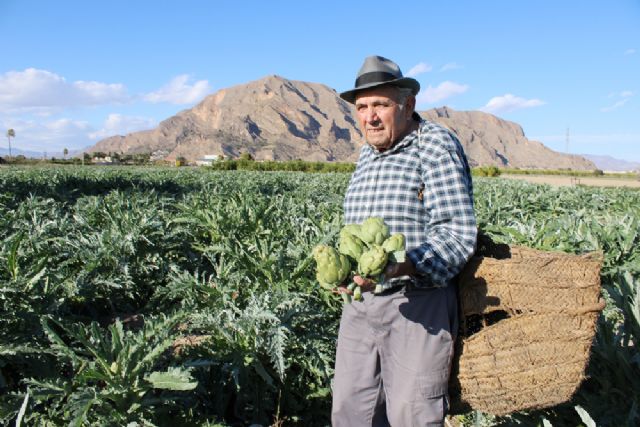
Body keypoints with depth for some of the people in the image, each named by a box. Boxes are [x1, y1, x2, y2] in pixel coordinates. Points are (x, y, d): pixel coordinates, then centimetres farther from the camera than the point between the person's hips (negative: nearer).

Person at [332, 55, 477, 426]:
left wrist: (400, 267, -31)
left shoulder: (437, 145, -9)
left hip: (418, 306, -7)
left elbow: (457, 233, -18)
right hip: (361, 302, 7)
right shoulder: (368, 155, 15)